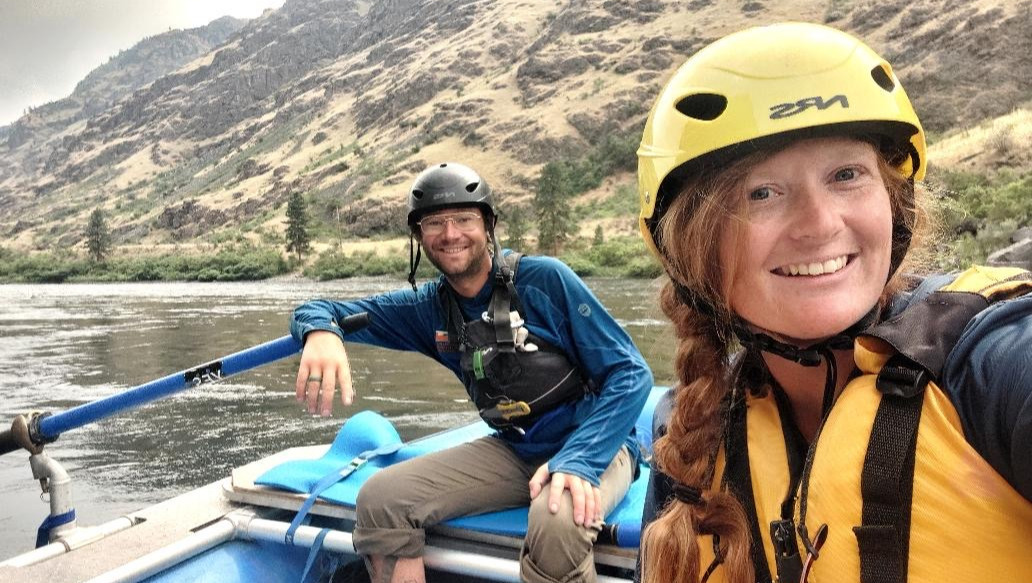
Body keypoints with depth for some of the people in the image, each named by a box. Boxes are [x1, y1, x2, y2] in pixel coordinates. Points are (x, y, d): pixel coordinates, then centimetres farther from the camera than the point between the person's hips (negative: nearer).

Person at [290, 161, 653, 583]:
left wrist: (579, 461, -28)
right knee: (379, 499, -12)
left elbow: (630, 373, -14)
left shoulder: (545, 279, -14)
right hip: (514, 451, 5)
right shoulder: (429, 309, 0)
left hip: (595, 444, -4)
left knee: (557, 522, -38)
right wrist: (320, 331, -23)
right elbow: (321, 310, 4)